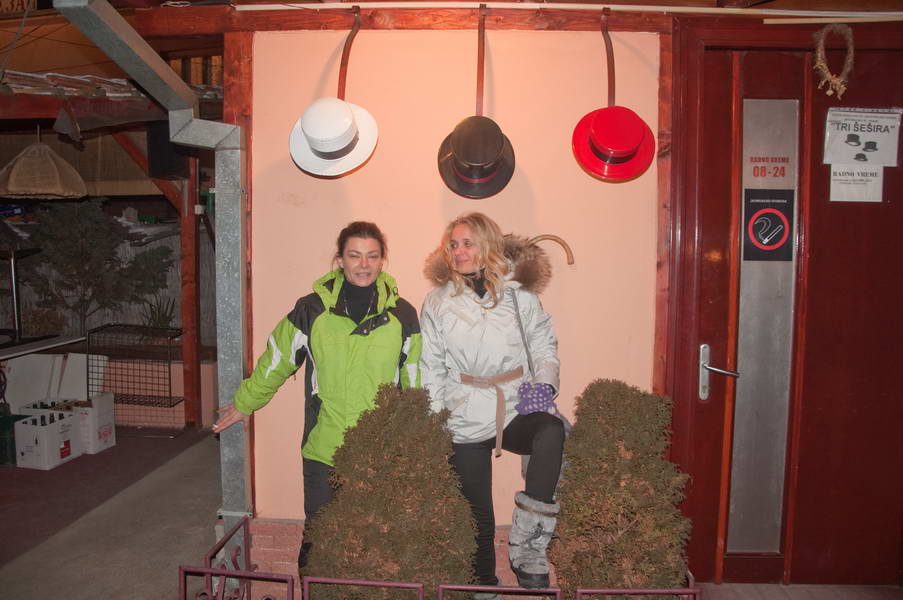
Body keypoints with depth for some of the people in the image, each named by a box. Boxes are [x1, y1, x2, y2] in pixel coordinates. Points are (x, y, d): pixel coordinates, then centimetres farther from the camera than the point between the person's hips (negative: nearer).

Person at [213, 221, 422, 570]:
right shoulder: (312, 309, -3)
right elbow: (275, 361, 10)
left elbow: (416, 382, 9)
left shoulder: (402, 315, -1)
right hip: (323, 450, 0)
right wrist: (244, 404, 20)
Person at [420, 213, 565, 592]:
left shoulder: (518, 293, 4)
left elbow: (544, 344, 10)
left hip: (519, 408, 0)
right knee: (478, 516, 8)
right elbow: (430, 369, 7)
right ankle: (484, 585, 33)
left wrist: (544, 382, -9)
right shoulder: (437, 302, 5)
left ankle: (526, 547, -26)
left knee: (552, 431, -35)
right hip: (466, 421, 1)